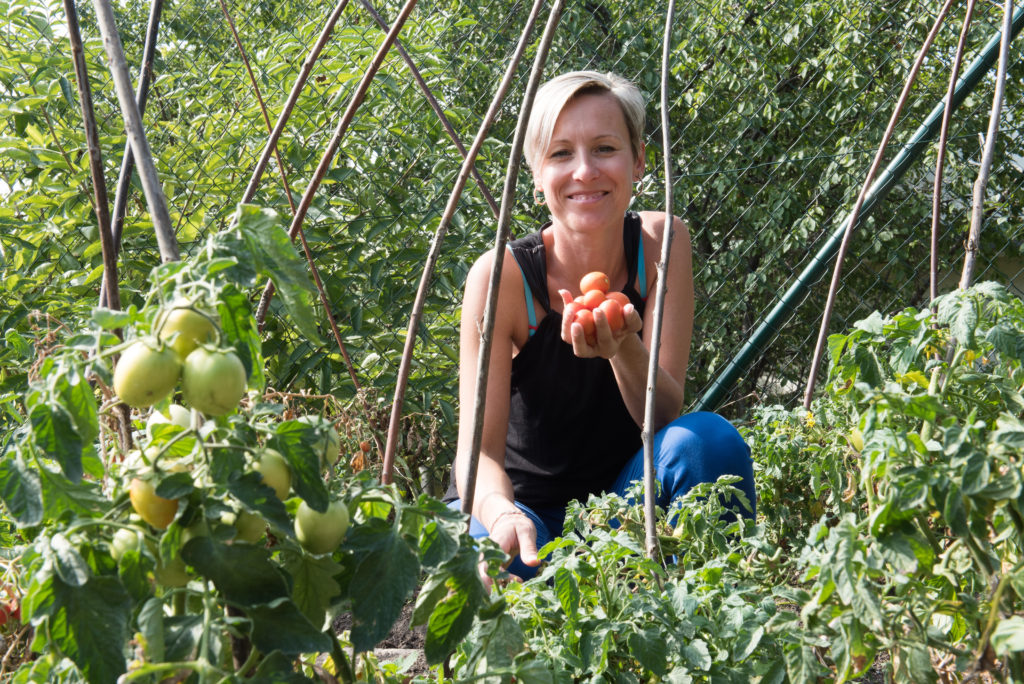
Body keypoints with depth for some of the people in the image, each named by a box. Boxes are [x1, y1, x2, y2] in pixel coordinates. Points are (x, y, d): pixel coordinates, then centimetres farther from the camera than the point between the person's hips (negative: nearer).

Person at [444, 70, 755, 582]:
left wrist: (625, 350, -39)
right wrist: (502, 512, -46)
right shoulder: (503, 275, -19)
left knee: (708, 439, -28)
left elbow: (666, 418, -16)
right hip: (525, 506, -3)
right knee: (494, 554, -38)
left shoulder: (662, 244, -12)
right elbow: (479, 448, -22)